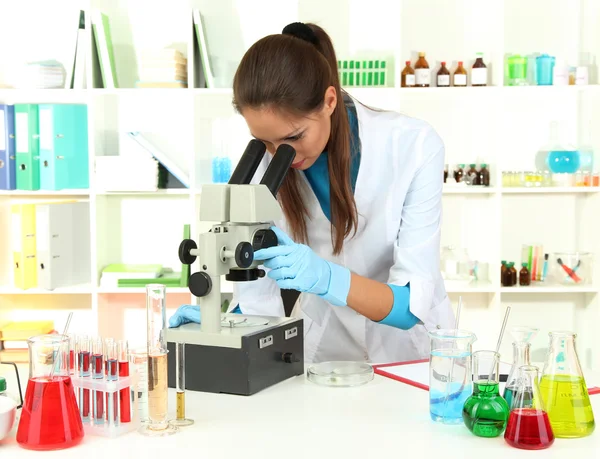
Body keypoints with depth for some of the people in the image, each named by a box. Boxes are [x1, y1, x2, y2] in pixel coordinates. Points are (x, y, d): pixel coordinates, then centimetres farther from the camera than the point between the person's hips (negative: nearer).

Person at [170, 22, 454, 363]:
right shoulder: (264, 160, -12)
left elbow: (414, 303, -22)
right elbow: (259, 293, -8)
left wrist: (327, 279, -36)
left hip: (410, 354, -1)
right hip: (323, 355, 1)